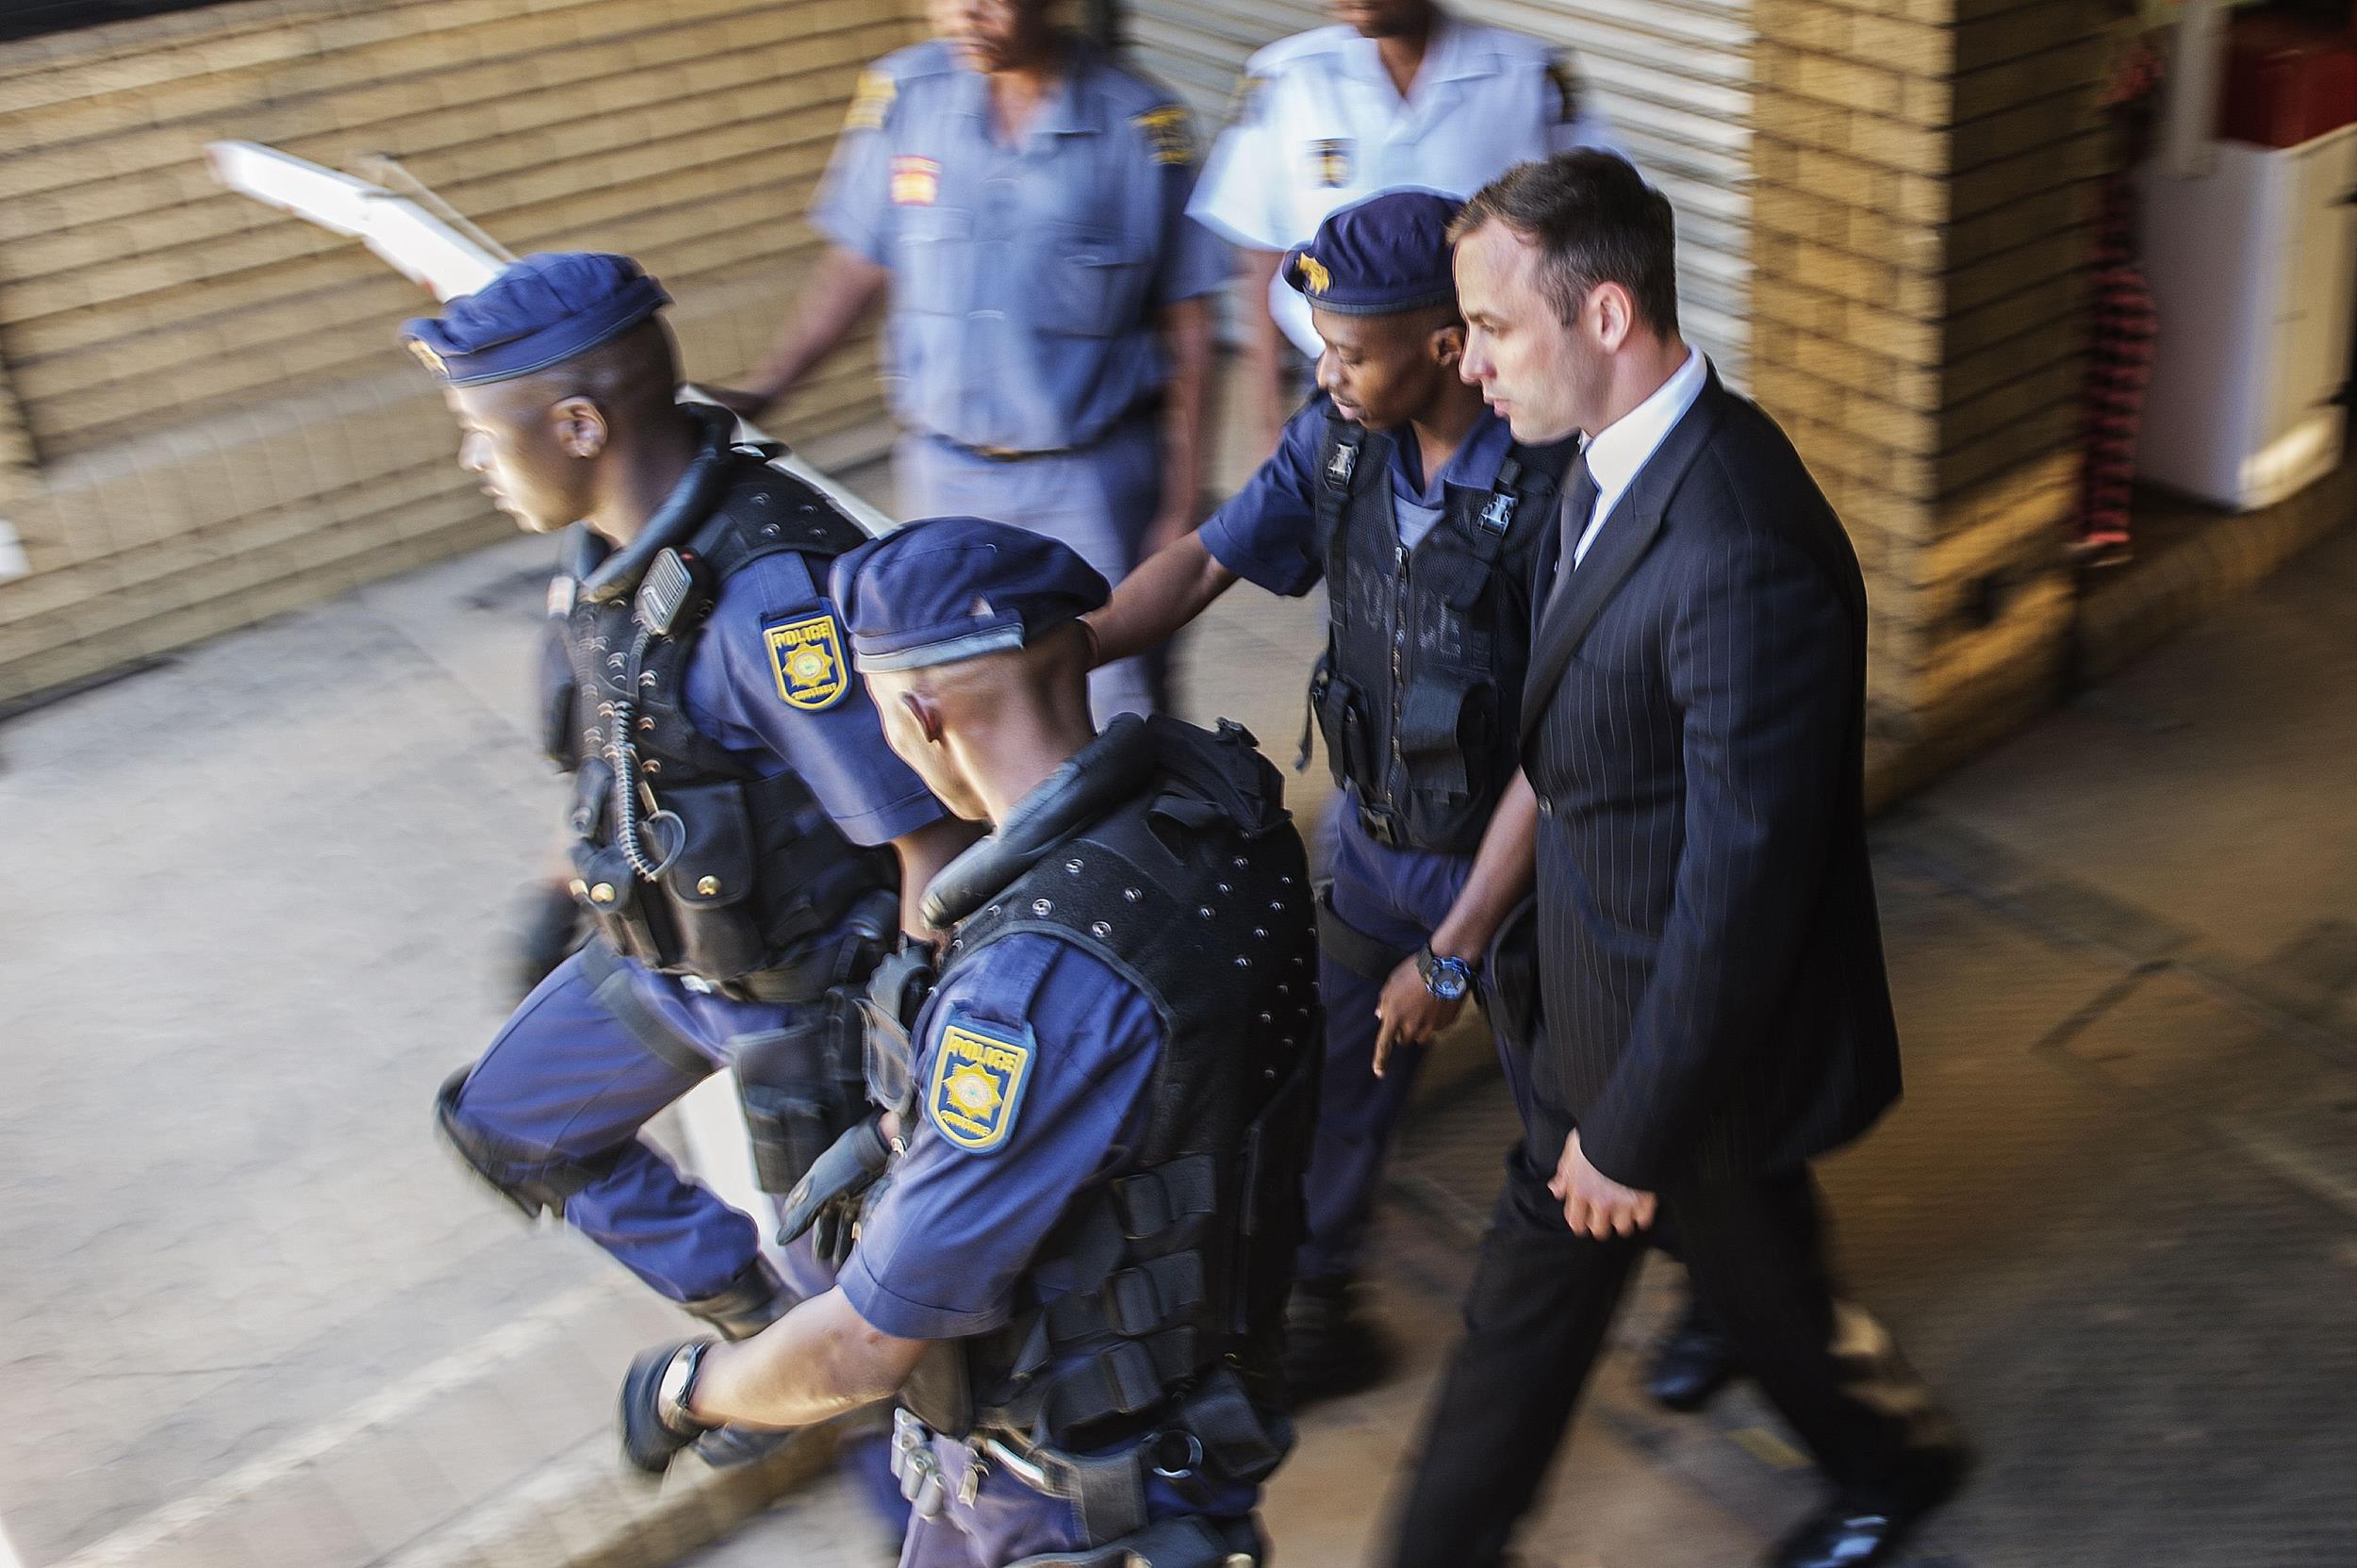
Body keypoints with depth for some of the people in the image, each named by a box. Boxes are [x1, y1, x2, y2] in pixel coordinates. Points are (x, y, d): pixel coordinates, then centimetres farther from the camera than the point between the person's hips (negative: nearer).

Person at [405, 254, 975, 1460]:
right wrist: (571, 888, 22)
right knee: (506, 1127, 23)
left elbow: (931, 844, -31)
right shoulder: (619, 544, -7)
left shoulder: (775, 596, -36)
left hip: (805, 986, -9)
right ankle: (760, 1320, 38)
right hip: (658, 954, 9)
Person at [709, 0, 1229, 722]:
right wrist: (757, 391, 0)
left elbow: (1186, 333, -6)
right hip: (946, 469, 3)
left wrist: (1181, 506, -6)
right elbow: (856, 266, 8)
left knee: (1119, 717, 3)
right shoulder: (902, 95, -3)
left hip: (1095, 479, -3)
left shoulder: (1139, 122, -10)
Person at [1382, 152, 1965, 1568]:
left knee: (1767, 1288, 20)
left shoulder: (1745, 556, -35)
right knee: (1535, 1282, 21)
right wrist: (1473, 921, 16)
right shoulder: (1617, 460, -4)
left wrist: (1635, 1136, -19)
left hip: (1717, 1034, -7)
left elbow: (1744, 882, -29)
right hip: (1606, 1001, 8)